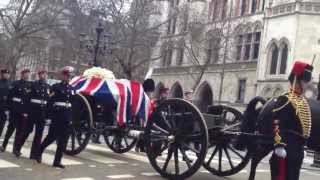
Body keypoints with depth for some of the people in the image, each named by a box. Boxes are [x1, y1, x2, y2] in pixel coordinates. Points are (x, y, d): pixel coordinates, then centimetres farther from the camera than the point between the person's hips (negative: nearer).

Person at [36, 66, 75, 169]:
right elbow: (50, 102, -8)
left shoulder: (71, 89, 13)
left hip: (67, 117, 5)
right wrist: (51, 115, -15)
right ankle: (39, 151, 25)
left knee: (63, 140, 3)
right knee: (52, 136, 0)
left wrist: (72, 117, 10)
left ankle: (57, 161, 8)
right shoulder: (56, 87, -2)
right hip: (57, 116, -5)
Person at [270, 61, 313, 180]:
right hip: (286, 148, -10)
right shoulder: (284, 99, -13)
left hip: (298, 150, 10)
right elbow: (277, 124, -20)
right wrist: (279, 145, -25)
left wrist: (301, 147, 22)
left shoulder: (303, 101, 17)